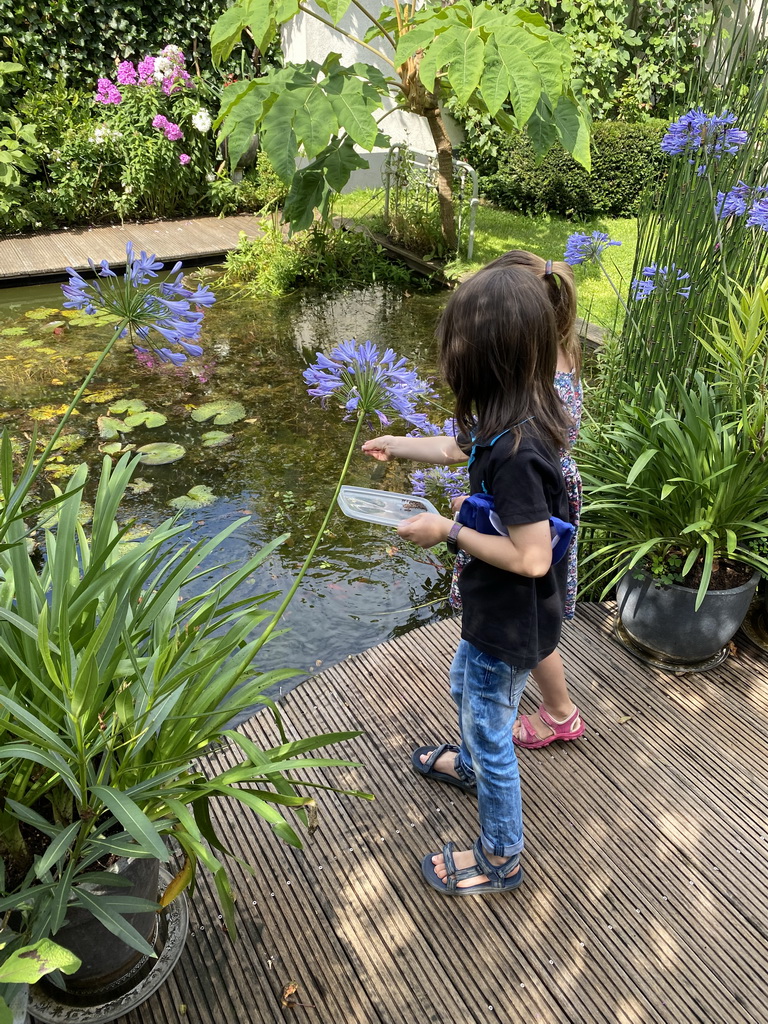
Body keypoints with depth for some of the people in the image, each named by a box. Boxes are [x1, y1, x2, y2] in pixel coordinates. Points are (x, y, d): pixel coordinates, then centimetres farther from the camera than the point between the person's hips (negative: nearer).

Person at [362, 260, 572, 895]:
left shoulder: (515, 450, -35)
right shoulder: (514, 418, -5)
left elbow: (531, 557, -32)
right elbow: (462, 448, 13)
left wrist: (449, 532, -22)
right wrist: (397, 446, 25)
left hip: (510, 623, -9)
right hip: (501, 610, 9)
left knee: (490, 735, 13)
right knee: (465, 688, 33)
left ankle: (500, 859, 37)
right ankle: (468, 765, 63)